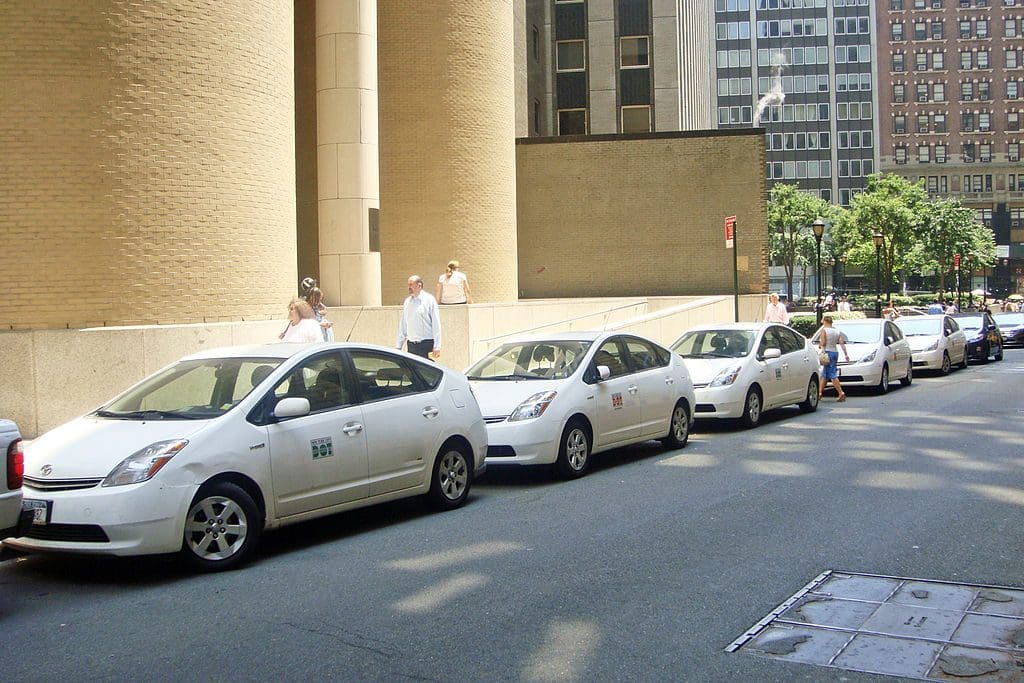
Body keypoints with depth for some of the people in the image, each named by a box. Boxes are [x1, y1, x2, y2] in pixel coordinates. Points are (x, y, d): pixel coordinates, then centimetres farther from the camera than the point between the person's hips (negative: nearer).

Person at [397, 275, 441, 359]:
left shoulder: (429, 300, -2)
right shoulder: (407, 301, 12)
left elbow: (436, 324, -6)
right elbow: (402, 325, 16)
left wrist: (437, 347, -12)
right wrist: (398, 346, 12)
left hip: (426, 345, -5)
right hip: (411, 345, 5)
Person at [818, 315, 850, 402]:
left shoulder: (824, 330, -7)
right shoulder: (837, 331, 12)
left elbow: (822, 343, -16)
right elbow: (842, 343, 7)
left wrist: (819, 345, 5)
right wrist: (846, 354, 6)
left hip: (827, 352, -7)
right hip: (835, 352, 7)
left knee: (832, 375, -9)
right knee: (824, 375, 12)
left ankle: (841, 393, -17)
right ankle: (819, 393, 15)